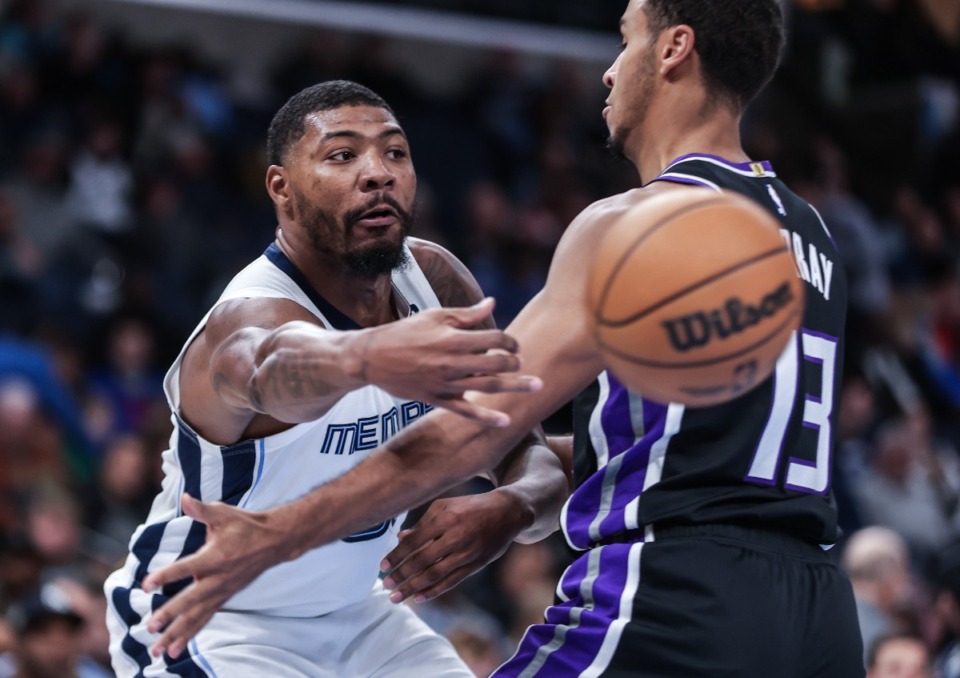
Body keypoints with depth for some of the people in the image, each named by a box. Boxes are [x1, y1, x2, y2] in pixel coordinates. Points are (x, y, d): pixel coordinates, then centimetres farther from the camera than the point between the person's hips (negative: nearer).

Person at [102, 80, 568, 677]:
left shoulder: (436, 280, -9)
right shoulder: (253, 315, -30)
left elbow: (532, 459, -5)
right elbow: (278, 367, -56)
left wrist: (514, 508, -30)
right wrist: (366, 357, -80)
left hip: (354, 614, 7)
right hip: (210, 625, -7)